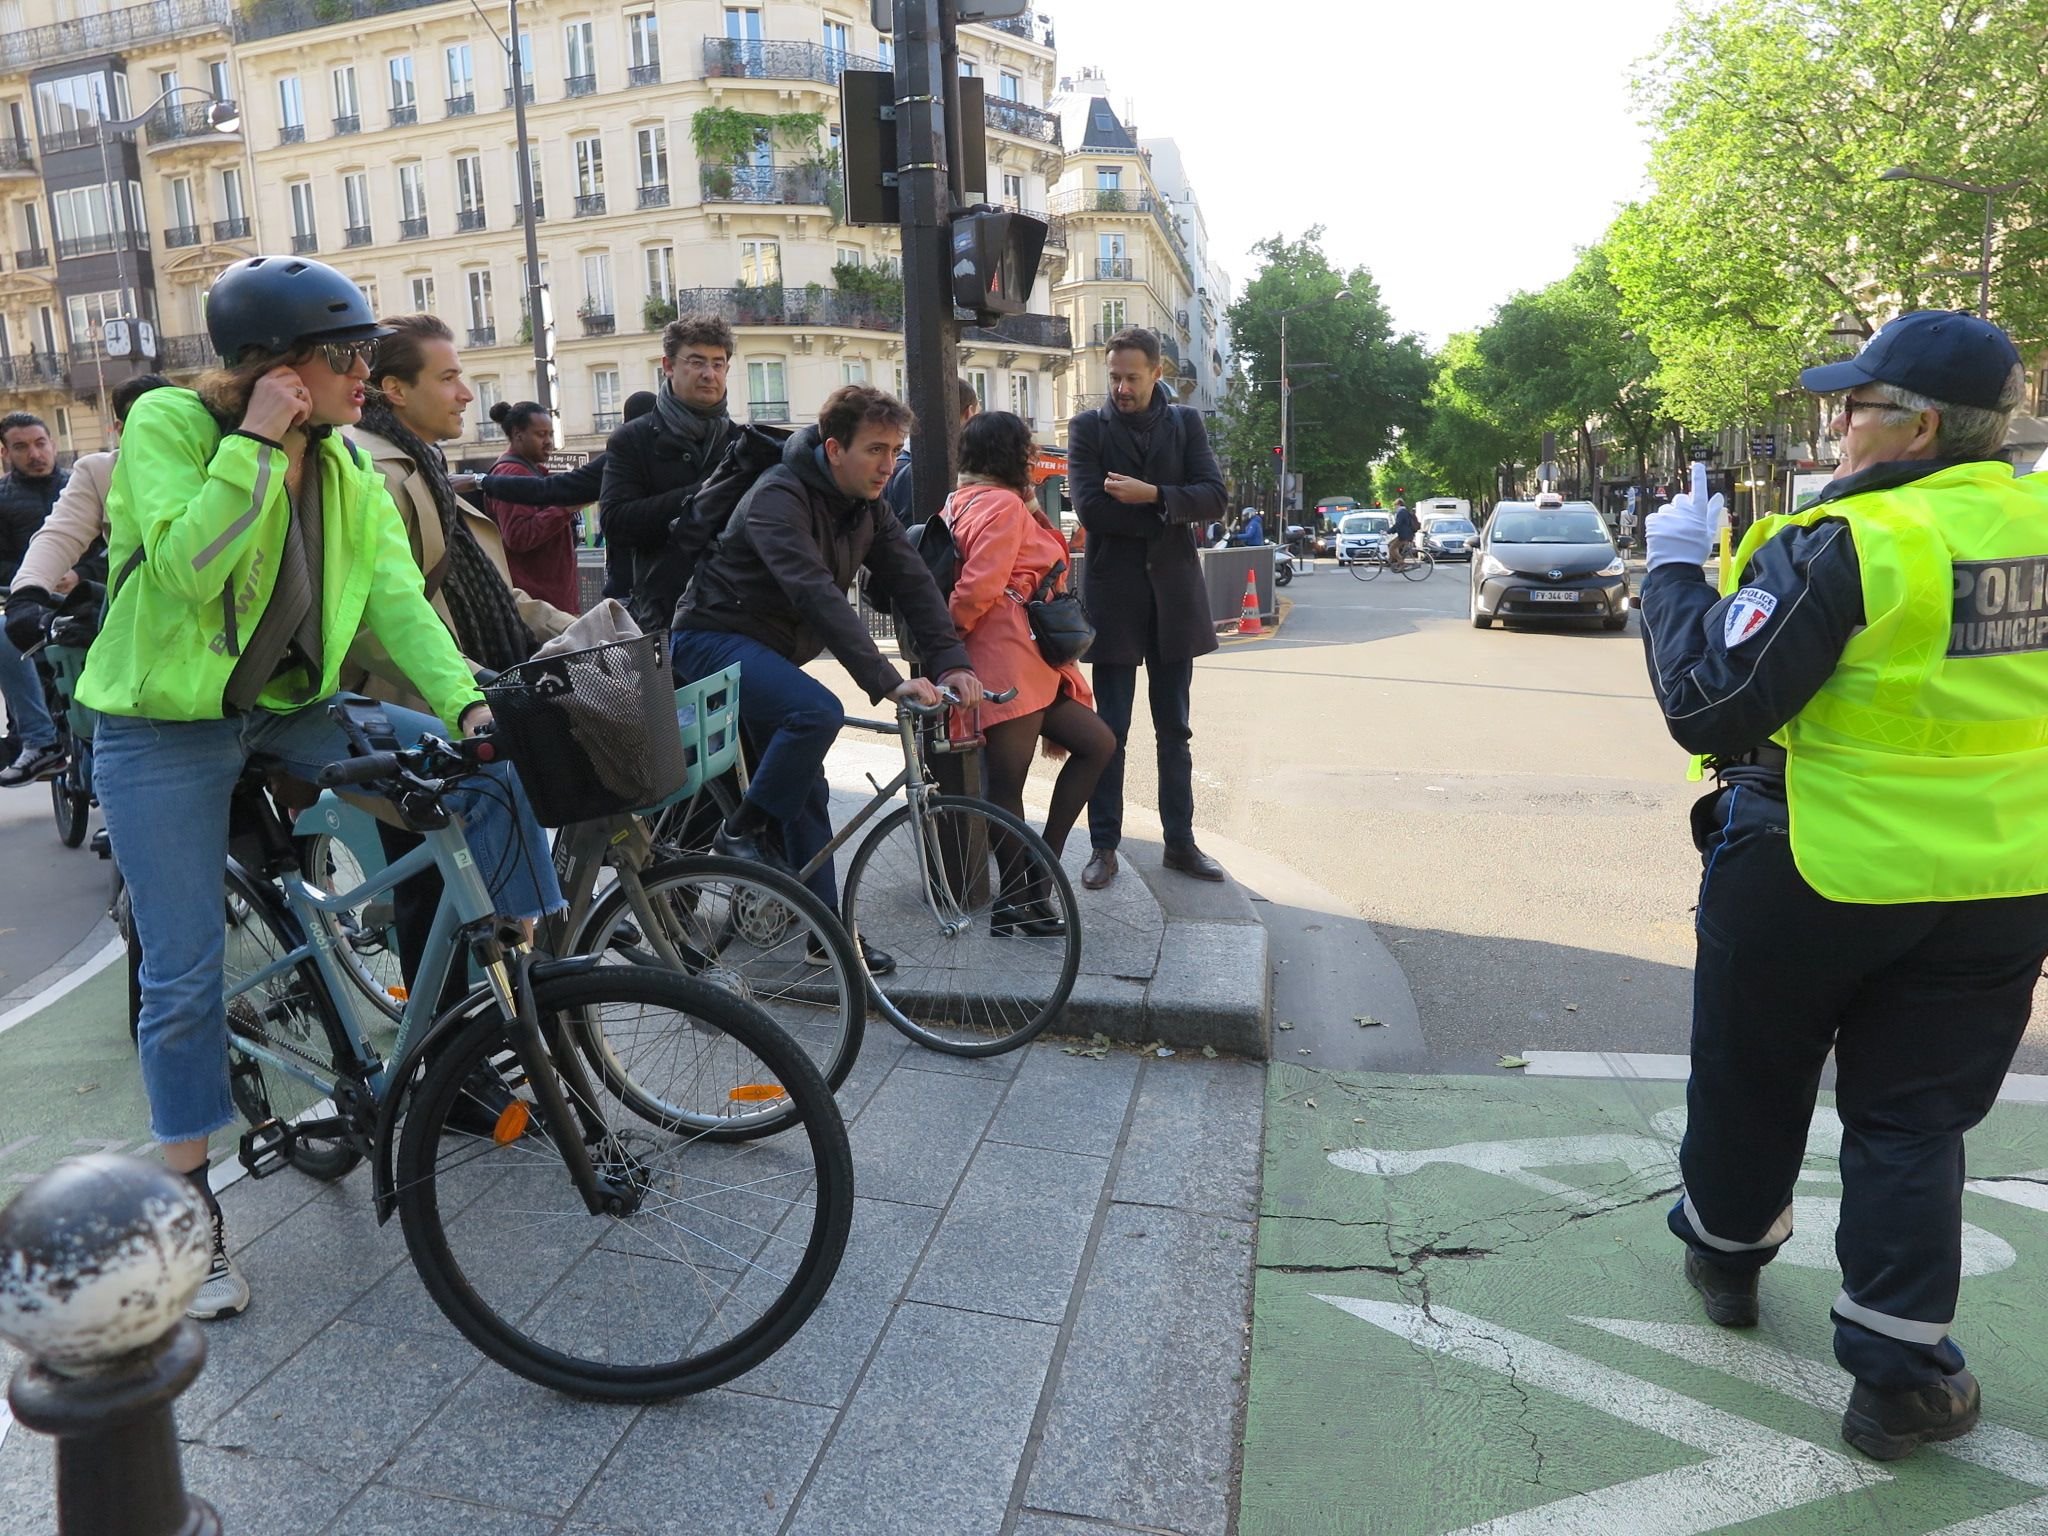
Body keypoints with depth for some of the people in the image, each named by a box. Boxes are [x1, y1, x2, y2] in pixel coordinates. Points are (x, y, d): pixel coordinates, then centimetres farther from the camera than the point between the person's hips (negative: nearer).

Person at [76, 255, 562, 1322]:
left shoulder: (347, 466, 1)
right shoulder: (168, 423, -14)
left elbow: (396, 596, -8)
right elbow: (186, 572, -28)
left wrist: (466, 701, -23)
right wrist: (255, 441, -27)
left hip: (291, 710, 5)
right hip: (165, 728, -4)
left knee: (502, 768, -12)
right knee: (183, 982, -1)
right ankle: (191, 1206, 16)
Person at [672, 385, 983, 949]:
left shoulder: (867, 507, 1)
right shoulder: (779, 498, -24)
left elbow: (913, 582, -7)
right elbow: (817, 595, -37)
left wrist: (952, 663, -23)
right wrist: (888, 681, -44)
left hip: (768, 650, 8)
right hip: (713, 638, -8)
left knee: (806, 791, 5)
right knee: (818, 712, -32)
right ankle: (741, 833, -13)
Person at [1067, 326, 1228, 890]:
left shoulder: (1186, 423, 8)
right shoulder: (1088, 427, 2)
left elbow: (1214, 497, -4)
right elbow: (1089, 505, -12)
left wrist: (1152, 496, -17)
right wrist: (1169, 517, -9)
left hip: (1174, 595, 2)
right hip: (1112, 595, -2)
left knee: (1174, 730, 10)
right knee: (1109, 730, 3)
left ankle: (1181, 842, 19)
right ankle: (1104, 847, 12)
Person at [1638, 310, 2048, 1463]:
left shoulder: (1840, 547, -19)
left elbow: (1711, 709, -20)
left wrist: (1677, 572, -8)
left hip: (1816, 876, -4)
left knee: (1752, 1083, 19)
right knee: (1914, 1119, 15)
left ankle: (1727, 1250, 41)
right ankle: (1901, 1370, 17)